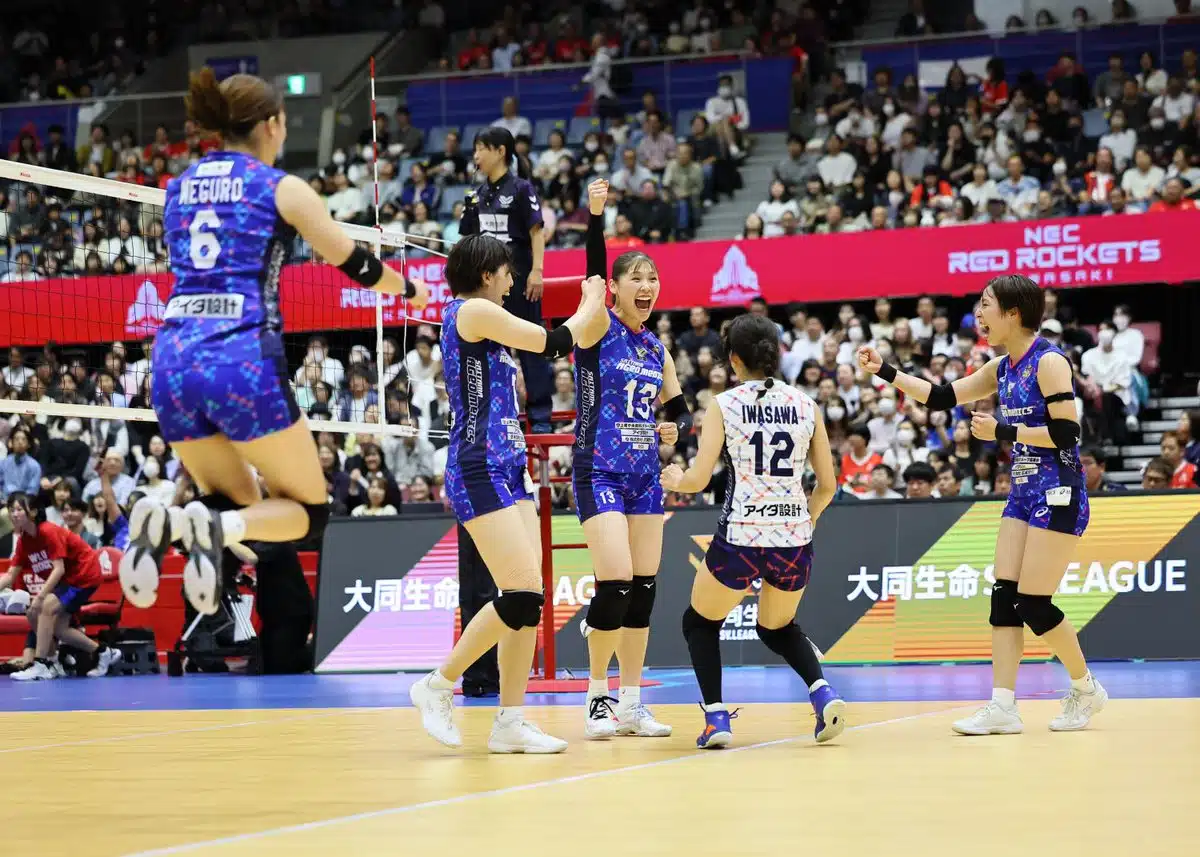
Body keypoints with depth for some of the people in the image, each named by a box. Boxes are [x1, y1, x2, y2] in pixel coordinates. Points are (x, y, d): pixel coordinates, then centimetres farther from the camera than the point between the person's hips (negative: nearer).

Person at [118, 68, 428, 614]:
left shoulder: (178, 188, 17)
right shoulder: (281, 188, 3)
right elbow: (353, 264, 9)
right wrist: (409, 291, 29)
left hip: (174, 360, 5)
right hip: (244, 363, -5)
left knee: (237, 504, 22)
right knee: (310, 511, 11)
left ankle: (163, 524, -13)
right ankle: (219, 528, -22)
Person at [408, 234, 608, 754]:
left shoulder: (483, 319, 19)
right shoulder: (472, 309, -9)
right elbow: (552, 343, -8)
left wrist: (587, 312, 25)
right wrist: (588, 307, 9)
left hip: (509, 469, 10)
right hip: (480, 471, -10)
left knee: (530, 597, 3)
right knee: (521, 593, -15)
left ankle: (510, 721, 3)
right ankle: (438, 686, -2)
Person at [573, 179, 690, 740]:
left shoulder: (656, 347, 13)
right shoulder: (597, 330, -5)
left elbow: (680, 410, 20)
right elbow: (594, 274, -21)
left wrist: (675, 428, -3)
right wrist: (595, 216, -35)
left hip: (645, 476, 7)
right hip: (599, 472, -6)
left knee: (644, 589, 5)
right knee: (615, 583, -16)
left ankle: (631, 704, 13)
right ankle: (598, 698, -1)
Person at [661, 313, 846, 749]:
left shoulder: (723, 405, -2)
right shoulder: (806, 405, 6)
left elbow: (699, 479, -6)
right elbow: (828, 484, 8)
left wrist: (675, 480, 16)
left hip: (740, 537, -3)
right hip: (795, 540, 3)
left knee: (700, 622, 23)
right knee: (777, 628, 28)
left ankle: (715, 717, 7)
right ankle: (823, 693, 2)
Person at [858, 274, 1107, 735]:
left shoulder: (1049, 361, -14)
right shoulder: (1003, 368, 11)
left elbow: (1066, 433, -20)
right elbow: (942, 396, 15)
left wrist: (1002, 431, -18)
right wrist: (885, 371, 9)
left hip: (1057, 493, -9)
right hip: (1023, 492, 9)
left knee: (1033, 604, -7)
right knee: (1004, 597, 0)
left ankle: (1086, 689, 13)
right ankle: (1002, 707, -2)